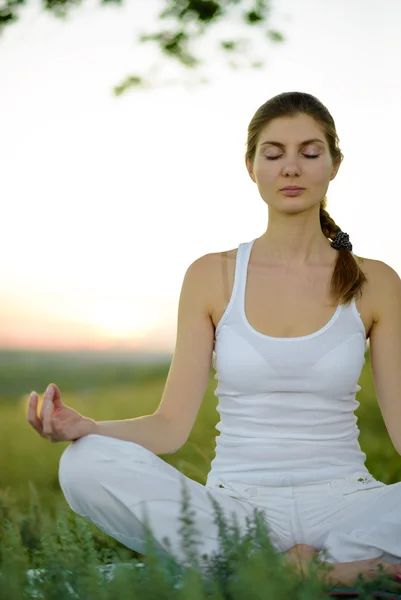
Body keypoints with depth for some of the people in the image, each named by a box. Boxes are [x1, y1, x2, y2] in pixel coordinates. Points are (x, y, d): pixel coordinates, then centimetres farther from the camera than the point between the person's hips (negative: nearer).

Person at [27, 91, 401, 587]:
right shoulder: (212, 276, 5)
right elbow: (172, 425, -1)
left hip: (342, 502, -1)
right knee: (87, 465, -28)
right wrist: (84, 427, -19)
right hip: (235, 504, 2)